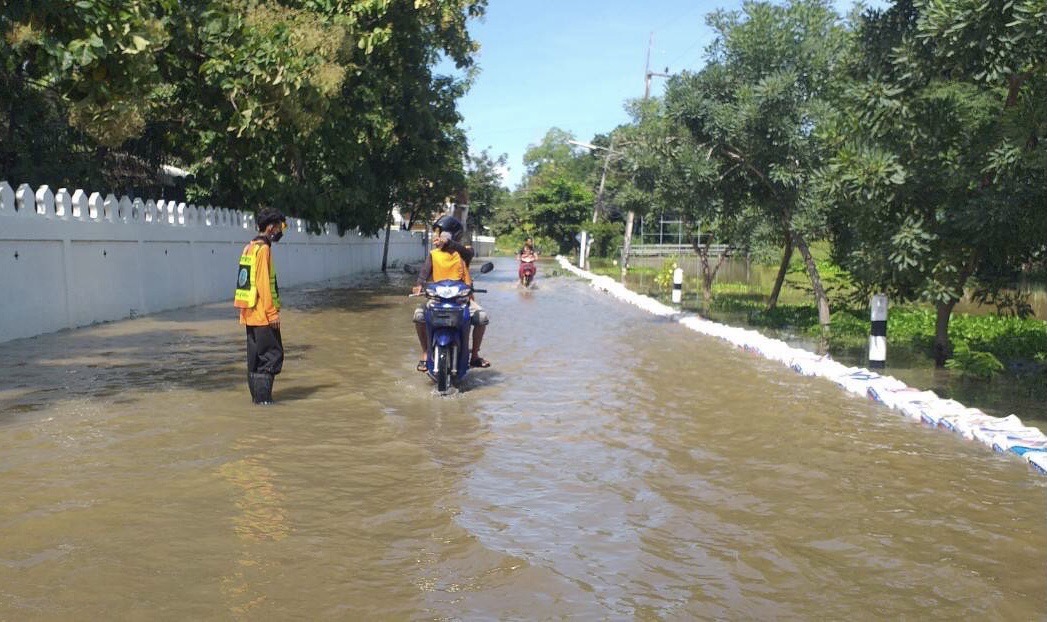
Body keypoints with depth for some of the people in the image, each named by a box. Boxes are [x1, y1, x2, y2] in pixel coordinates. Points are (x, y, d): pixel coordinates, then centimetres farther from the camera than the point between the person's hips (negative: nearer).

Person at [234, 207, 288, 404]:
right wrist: (272, 312, -17)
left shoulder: (249, 247, 15)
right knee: (272, 354, -5)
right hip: (263, 314, -9)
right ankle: (263, 396, -6)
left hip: (250, 313, 9)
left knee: (256, 355, 12)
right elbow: (264, 284, -19)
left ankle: (257, 394, 16)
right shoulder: (263, 249, -14)